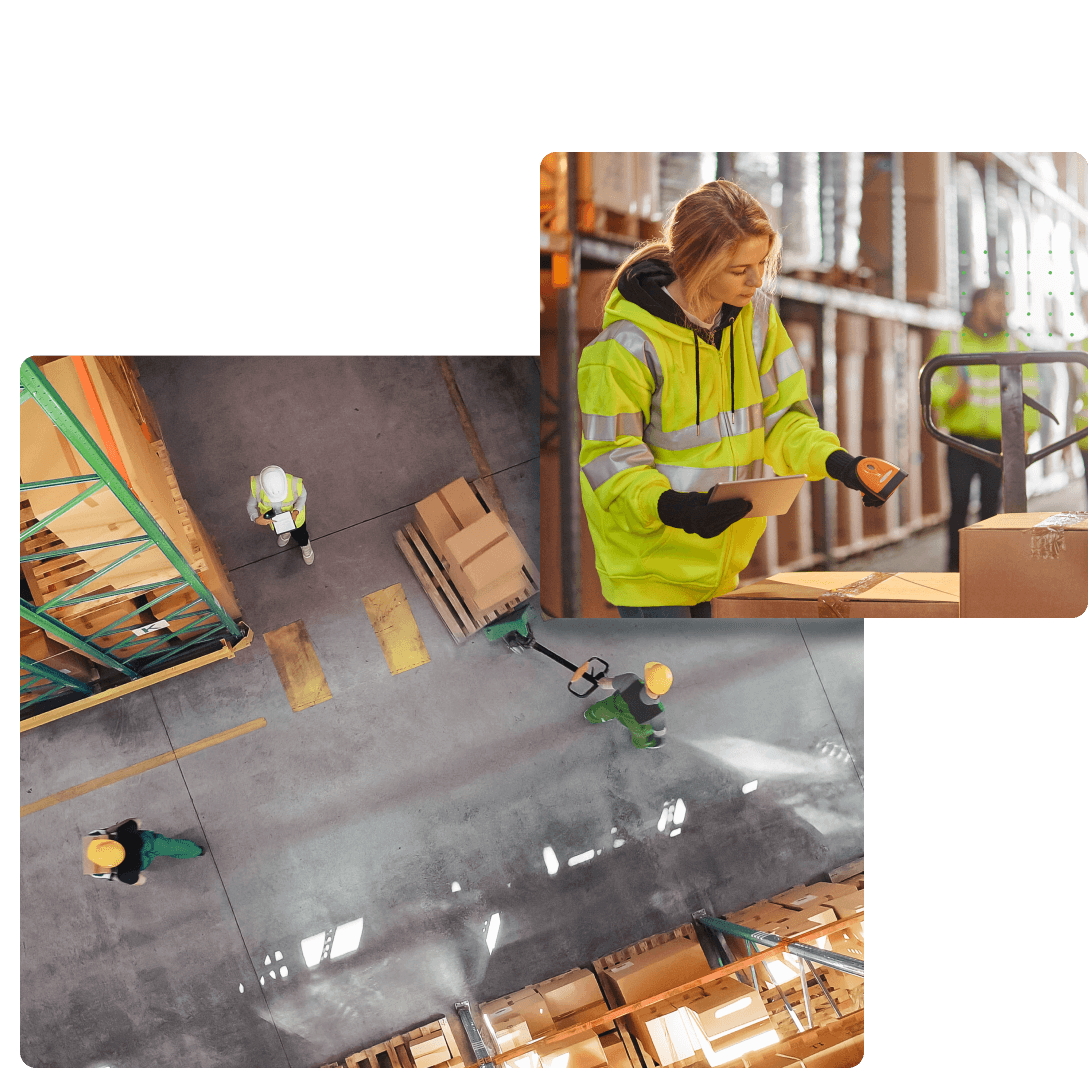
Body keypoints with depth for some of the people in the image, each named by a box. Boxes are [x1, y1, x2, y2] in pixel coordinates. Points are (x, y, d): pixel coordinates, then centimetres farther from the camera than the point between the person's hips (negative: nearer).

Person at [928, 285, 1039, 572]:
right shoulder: (949, 342, 5)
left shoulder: (1016, 347, 9)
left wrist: (1025, 430, -9)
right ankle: (954, 566, 5)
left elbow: (1029, 391, 4)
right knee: (959, 502, -5)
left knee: (990, 504, 1)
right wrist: (950, 397, -16)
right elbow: (931, 383, 5)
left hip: (999, 440, 1)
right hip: (961, 438, -1)